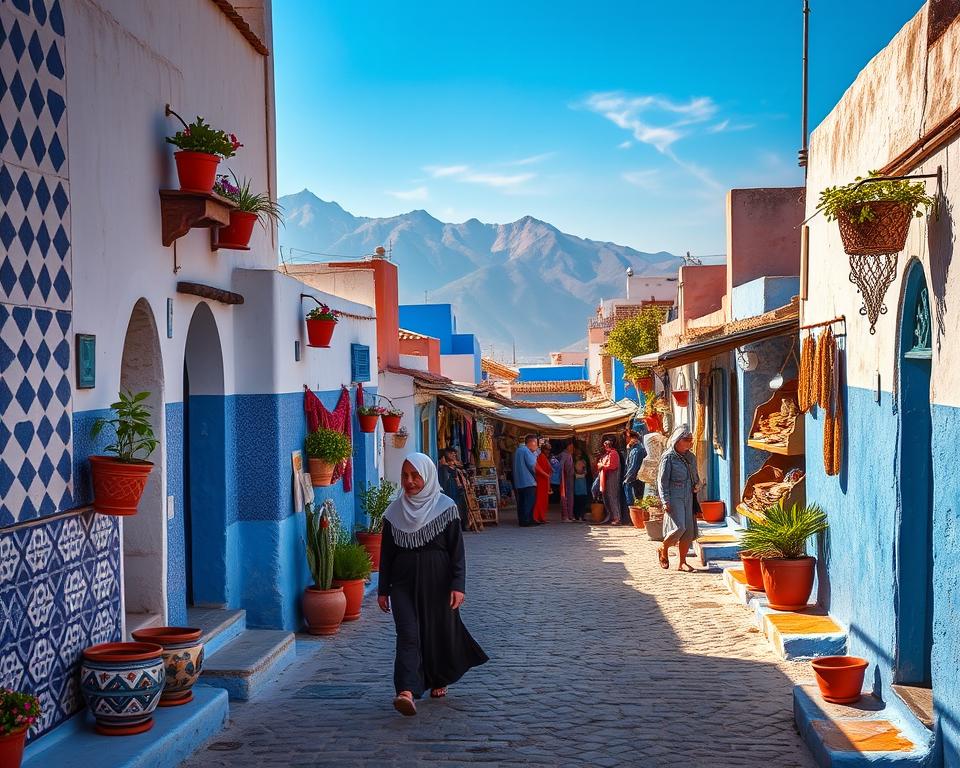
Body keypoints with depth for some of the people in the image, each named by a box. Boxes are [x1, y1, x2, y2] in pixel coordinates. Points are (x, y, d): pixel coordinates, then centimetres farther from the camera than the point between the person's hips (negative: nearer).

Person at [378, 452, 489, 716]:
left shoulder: (445, 507, -5)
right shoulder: (394, 511, 4)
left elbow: (457, 551, -6)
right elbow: (387, 553, 9)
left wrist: (458, 586, -13)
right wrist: (383, 590, 8)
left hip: (437, 581, -1)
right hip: (404, 582, 1)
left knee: (439, 631, 10)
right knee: (408, 634, -11)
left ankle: (440, 680, 34)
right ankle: (407, 691, -23)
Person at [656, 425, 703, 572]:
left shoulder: (691, 457, 14)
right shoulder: (668, 457, -6)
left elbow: (695, 476, 27)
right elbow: (662, 480, -9)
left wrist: (697, 485, 4)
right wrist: (665, 501, -15)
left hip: (688, 498, 7)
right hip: (674, 498, -7)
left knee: (689, 531, 4)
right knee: (679, 527, -16)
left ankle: (682, 562, 13)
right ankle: (663, 549, 11)